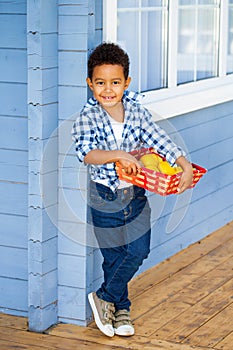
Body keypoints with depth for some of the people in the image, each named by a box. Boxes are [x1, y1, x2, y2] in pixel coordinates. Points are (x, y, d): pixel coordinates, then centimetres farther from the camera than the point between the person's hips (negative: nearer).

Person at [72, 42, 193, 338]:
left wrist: (187, 167, -21)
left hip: (136, 194, 3)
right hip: (104, 197, -3)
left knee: (139, 250, 0)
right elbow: (85, 152, -30)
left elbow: (160, 141, -9)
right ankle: (121, 307, 30)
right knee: (113, 256, 9)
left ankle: (104, 297, 20)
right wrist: (116, 155, -46)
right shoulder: (87, 117, -15)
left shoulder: (137, 112, -5)